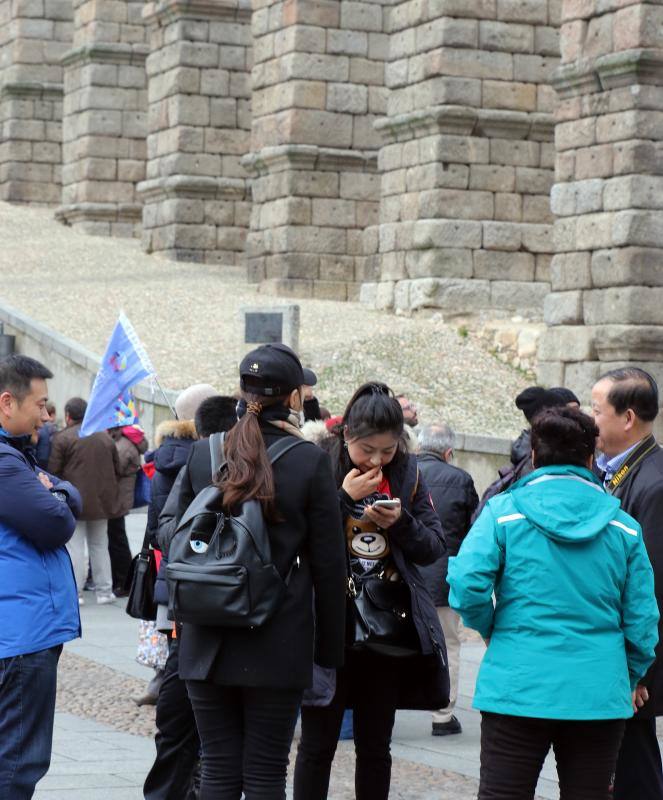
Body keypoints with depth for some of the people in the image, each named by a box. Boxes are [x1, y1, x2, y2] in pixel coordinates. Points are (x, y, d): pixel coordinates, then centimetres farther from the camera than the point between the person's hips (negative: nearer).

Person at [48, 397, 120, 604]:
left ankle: (75, 592, -1)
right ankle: (104, 591, 16)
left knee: (75, 547, 0)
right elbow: (117, 468, 12)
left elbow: (53, 471, -11)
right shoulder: (105, 437, 8)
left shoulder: (62, 438, -10)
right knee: (100, 546, 14)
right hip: (102, 501, 5)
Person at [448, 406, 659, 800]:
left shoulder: (504, 512, -3)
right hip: (600, 693, 2)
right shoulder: (623, 526, 3)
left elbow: (466, 583, -14)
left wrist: (490, 630, 6)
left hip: (517, 689, -2)